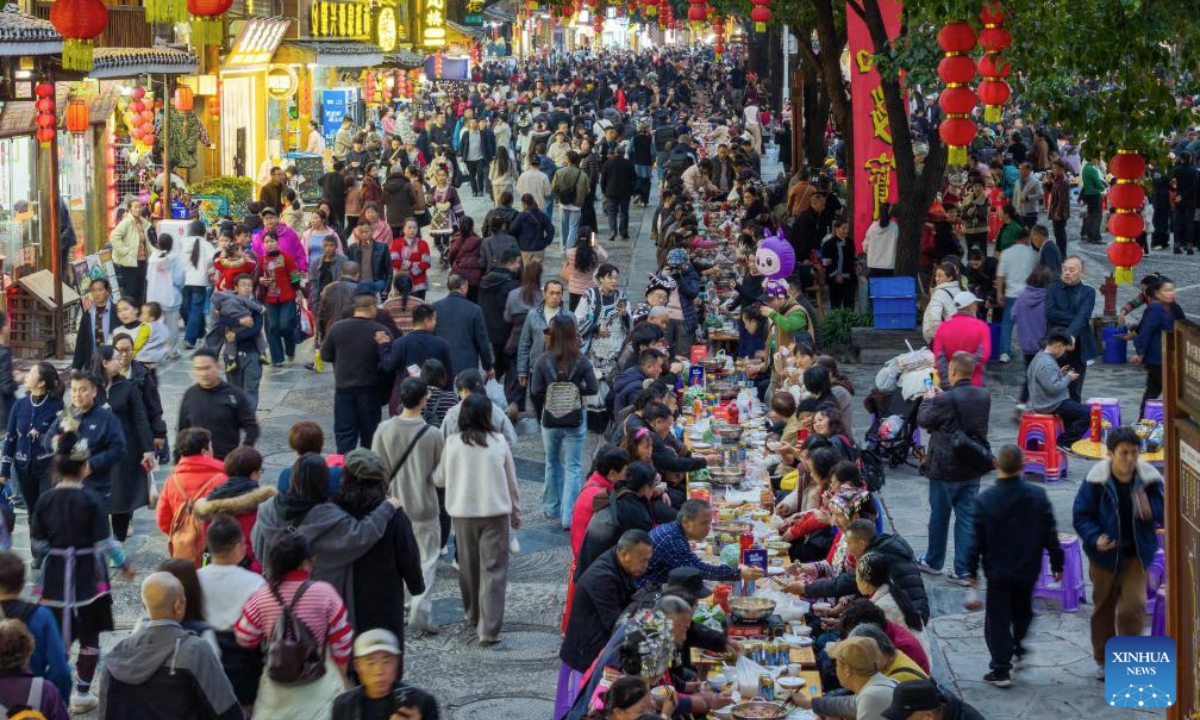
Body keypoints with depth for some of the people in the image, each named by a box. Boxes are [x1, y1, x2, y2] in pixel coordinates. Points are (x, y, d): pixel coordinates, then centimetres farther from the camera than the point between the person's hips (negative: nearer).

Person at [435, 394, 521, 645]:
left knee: (469, 568, 18)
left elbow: (440, 479, 6)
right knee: (493, 571, -1)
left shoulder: (453, 443, -5)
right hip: (496, 512, -1)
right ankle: (489, 630, -8)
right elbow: (511, 482, 4)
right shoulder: (498, 442, -4)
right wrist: (516, 514, 16)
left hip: (463, 513, 1)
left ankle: (474, 617, 34)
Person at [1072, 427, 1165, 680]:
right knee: (1104, 607, 12)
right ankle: (1103, 660, 30)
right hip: (1105, 553, 0)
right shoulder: (1096, 481, -15)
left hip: (1136, 553, 0)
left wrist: (1150, 511, -26)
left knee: (1133, 606, -11)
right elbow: (1081, 515, -9)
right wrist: (1095, 539, -25)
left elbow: (1165, 512, -2)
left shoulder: (1149, 479, -9)